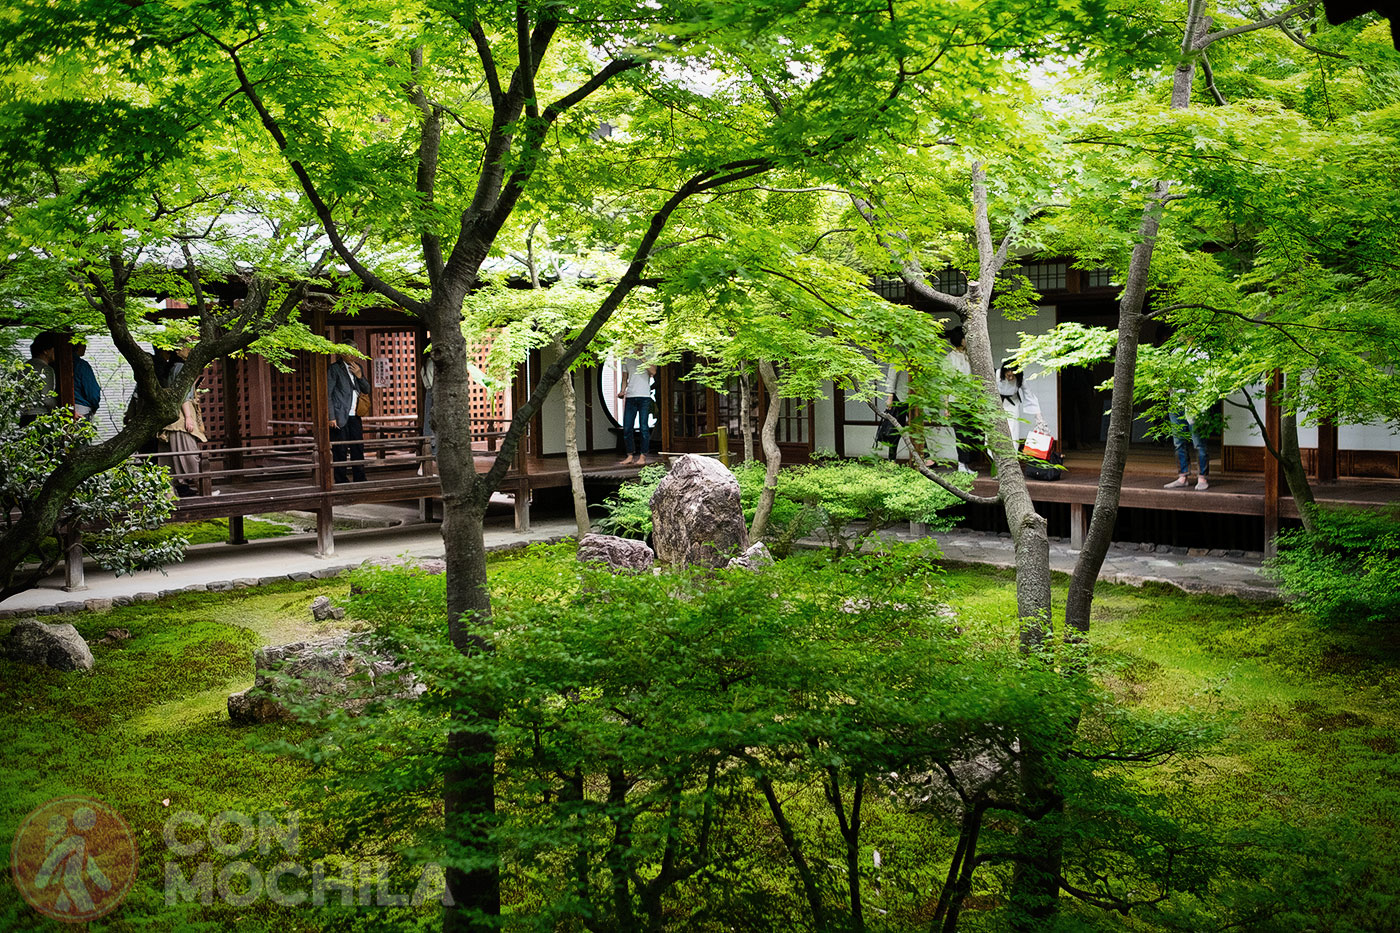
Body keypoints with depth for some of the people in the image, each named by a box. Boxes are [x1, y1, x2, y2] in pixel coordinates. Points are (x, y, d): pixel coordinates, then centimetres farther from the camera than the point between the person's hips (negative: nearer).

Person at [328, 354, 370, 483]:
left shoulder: (357, 367, 14)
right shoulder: (334, 368, -4)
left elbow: (367, 389, 16)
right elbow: (327, 394, -7)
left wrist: (359, 375, -3)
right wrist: (331, 417, -14)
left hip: (354, 416, 6)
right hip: (340, 417, -6)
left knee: (358, 449, 7)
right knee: (340, 451, -3)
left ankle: (360, 481, 15)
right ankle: (341, 481, 4)